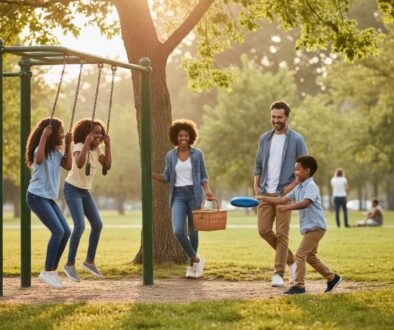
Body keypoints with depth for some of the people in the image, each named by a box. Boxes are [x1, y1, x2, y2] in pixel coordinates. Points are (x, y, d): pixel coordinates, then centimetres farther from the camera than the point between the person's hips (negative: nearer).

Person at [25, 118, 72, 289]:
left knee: (66, 231, 2)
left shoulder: (55, 152, 13)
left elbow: (68, 166, 5)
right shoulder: (41, 149, -12)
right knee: (58, 231, -19)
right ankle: (46, 272, -12)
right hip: (36, 196, -9)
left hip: (49, 198, 9)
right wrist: (44, 137, -32)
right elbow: (38, 160, -35)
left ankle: (52, 271, 11)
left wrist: (68, 145, 4)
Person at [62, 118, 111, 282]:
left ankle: (89, 261, 18)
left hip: (85, 191, 8)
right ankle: (70, 264, -5)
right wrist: (87, 143, -38)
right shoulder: (79, 146, -19)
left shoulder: (97, 149, 4)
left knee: (97, 225, 4)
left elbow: (107, 164, -7)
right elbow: (79, 164, -38)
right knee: (80, 226, -18)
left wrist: (108, 145, -10)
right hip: (72, 189, -8)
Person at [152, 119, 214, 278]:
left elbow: (203, 176, 5)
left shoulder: (197, 154, 2)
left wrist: (207, 190, -12)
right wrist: (151, 175, -3)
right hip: (178, 196, 1)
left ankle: (191, 265, 20)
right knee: (178, 230, -17)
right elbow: (167, 177, 12)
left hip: (194, 194, -1)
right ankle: (196, 260, -1)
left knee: (192, 231, 4)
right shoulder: (170, 155, 7)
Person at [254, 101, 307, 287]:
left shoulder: (296, 140, -3)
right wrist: (256, 186, 4)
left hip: (284, 194, -5)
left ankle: (279, 273, 0)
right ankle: (290, 260, 20)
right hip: (265, 193, 5)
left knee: (282, 234, -6)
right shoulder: (264, 138, 11)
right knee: (264, 230, 0)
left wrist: (292, 186, -13)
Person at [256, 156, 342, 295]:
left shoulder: (311, 187, -15)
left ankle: (299, 285, -8)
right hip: (309, 227, 10)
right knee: (310, 257, 18)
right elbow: (283, 199, 14)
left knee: (300, 254, -12)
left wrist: (286, 208, -39)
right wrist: (264, 198, 8)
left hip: (315, 226, -10)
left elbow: (305, 203, -31)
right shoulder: (299, 188, 14)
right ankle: (332, 278, 28)